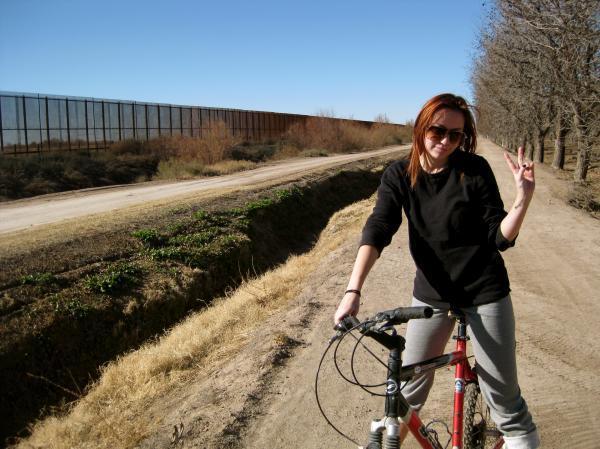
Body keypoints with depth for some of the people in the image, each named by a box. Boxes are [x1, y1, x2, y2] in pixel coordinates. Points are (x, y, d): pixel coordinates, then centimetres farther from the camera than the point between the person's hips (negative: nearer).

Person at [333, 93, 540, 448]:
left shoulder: (475, 170, -11)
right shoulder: (399, 175, -6)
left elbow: (501, 237, -9)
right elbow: (377, 230, -18)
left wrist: (524, 198, -27)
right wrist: (353, 290, -29)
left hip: (484, 292, -2)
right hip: (432, 292, 2)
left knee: (503, 396, 5)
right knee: (409, 385, 13)